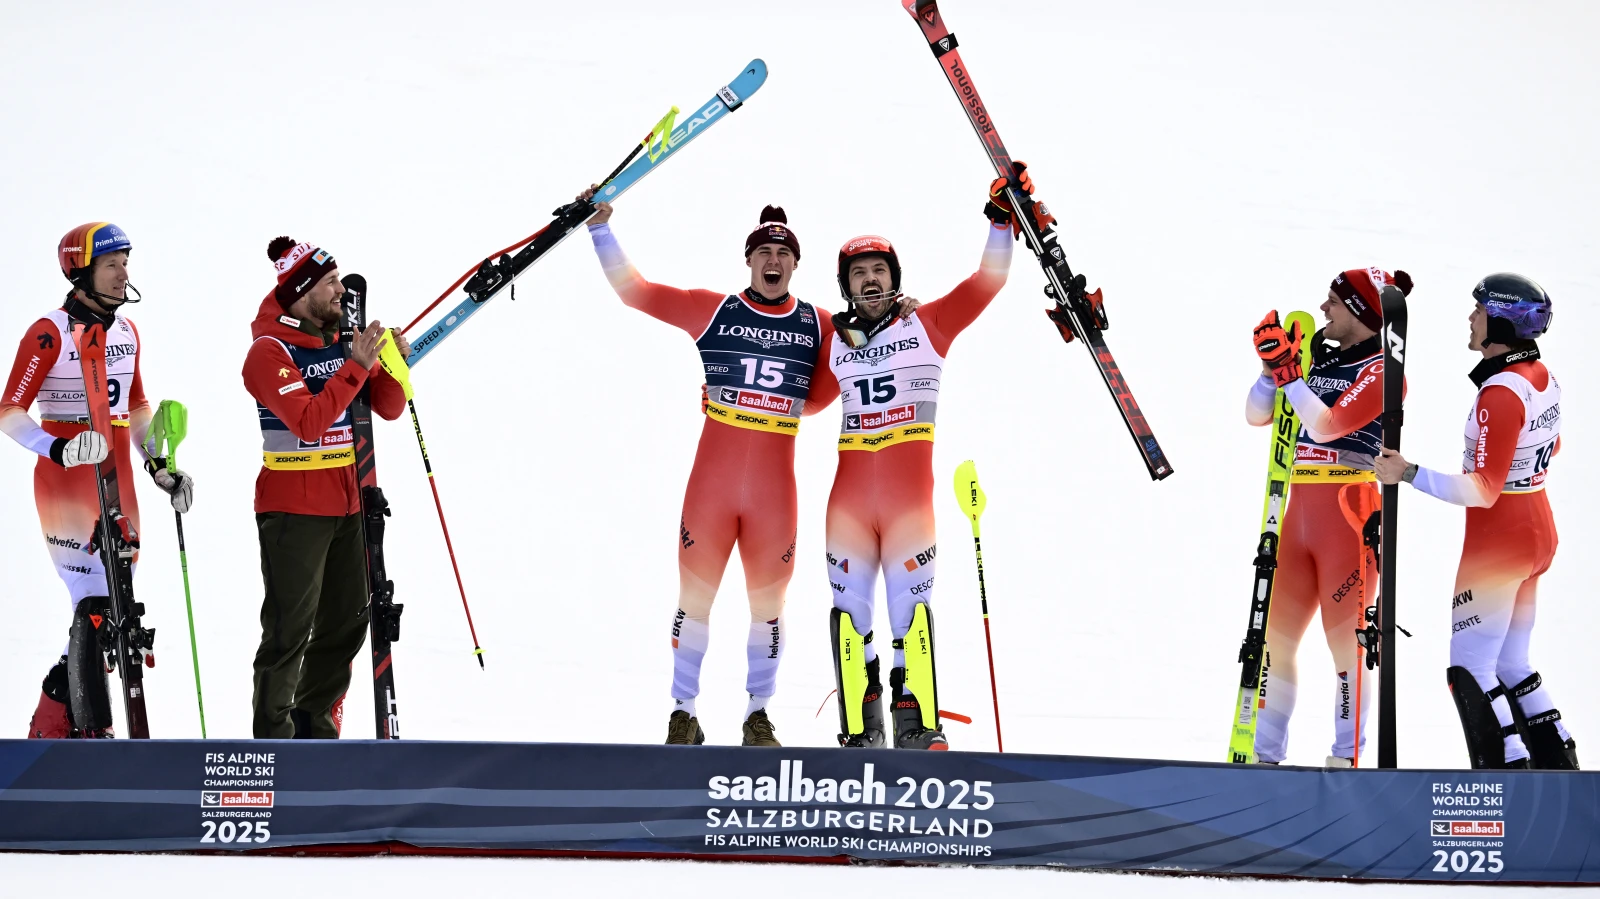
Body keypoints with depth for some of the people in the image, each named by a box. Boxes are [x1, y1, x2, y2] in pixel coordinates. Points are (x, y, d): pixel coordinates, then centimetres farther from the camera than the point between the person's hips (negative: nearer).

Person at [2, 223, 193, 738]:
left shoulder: (127, 331, 12)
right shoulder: (50, 334, -11)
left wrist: (159, 465, 14)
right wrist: (58, 449, -31)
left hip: (118, 481, 8)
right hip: (65, 483, -8)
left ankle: (54, 728, 16)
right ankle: (85, 729, -4)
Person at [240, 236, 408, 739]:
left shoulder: (343, 340, 9)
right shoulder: (270, 350, -11)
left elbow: (388, 408, 9)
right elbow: (308, 422, -23)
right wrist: (356, 367, -24)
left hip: (346, 505, 7)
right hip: (293, 509, -7)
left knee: (347, 622, 12)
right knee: (291, 630, -4)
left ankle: (316, 727, 23)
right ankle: (273, 735, 2)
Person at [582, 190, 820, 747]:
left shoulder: (818, 325, 5)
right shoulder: (714, 310, 0)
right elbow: (633, 290, 1)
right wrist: (600, 229, -5)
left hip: (775, 485, 1)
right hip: (712, 479, -1)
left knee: (768, 603, 10)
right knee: (695, 596, 4)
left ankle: (758, 716, 23)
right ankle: (683, 715, 14)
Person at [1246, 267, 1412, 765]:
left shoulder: (1382, 371, -8)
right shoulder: (1317, 358, 13)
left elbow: (1326, 425, -20)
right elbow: (1257, 415, 9)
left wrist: (1288, 372, -23)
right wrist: (1274, 363, -4)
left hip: (1349, 516, -7)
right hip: (1299, 514, 7)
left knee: (1345, 644, -4)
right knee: (1275, 640, 8)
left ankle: (1347, 761, 5)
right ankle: (1264, 758, 17)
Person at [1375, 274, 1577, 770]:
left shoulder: (1500, 393, -23)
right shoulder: (1542, 377, 3)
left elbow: (1484, 489, -26)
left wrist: (1410, 474, -29)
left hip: (1497, 542, -9)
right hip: (1538, 535, 9)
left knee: (1470, 664, -3)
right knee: (1510, 662, 17)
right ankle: (1560, 770, 19)